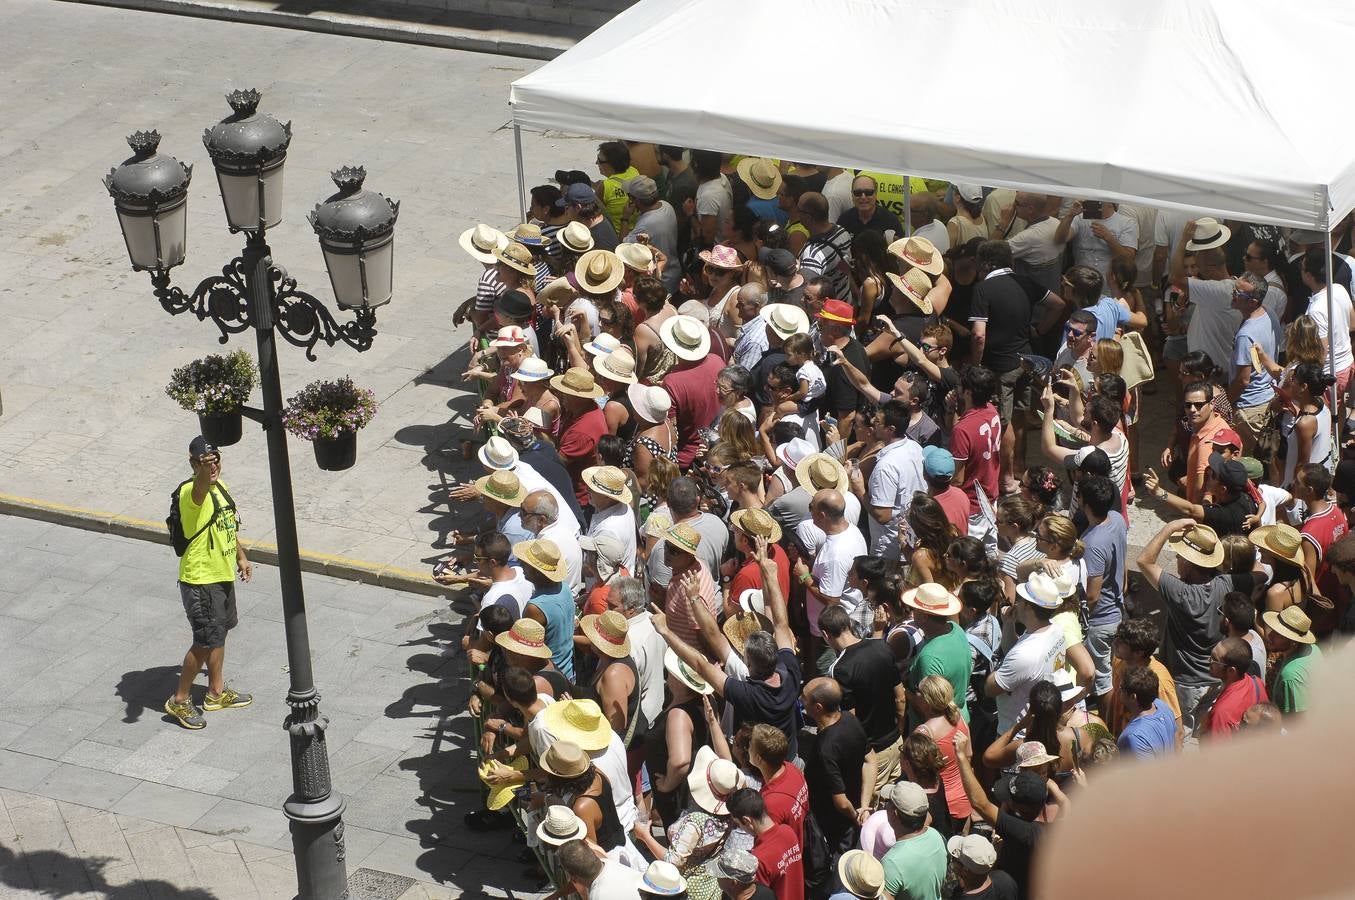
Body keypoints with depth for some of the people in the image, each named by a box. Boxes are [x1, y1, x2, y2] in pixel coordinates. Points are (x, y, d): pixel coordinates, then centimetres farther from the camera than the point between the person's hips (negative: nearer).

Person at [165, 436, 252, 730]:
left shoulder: (219, 486, 4)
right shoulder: (190, 493, -24)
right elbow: (200, 487, -52)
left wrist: (241, 556, 22)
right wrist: (204, 472, -73)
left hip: (222, 574, 9)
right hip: (200, 580, -9)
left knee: (220, 633, 21)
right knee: (206, 641, -3)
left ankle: (217, 692, 37)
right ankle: (179, 700, 11)